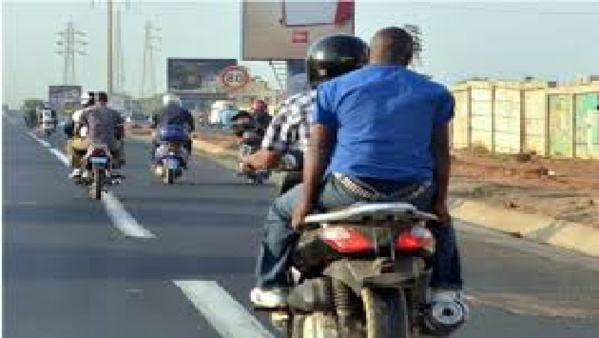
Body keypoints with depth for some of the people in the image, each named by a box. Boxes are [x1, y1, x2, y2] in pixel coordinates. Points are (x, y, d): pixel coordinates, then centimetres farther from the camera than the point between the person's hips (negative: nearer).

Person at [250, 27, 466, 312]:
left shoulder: (334, 89, 8)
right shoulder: (434, 93, 12)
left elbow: (318, 147, 2)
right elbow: (440, 150, 8)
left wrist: (306, 200, 2)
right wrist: (440, 201, 12)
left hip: (350, 191, -2)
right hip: (413, 196, 2)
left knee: (282, 211, 22)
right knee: (438, 219, 36)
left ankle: (272, 287, 19)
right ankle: (445, 290, 24)